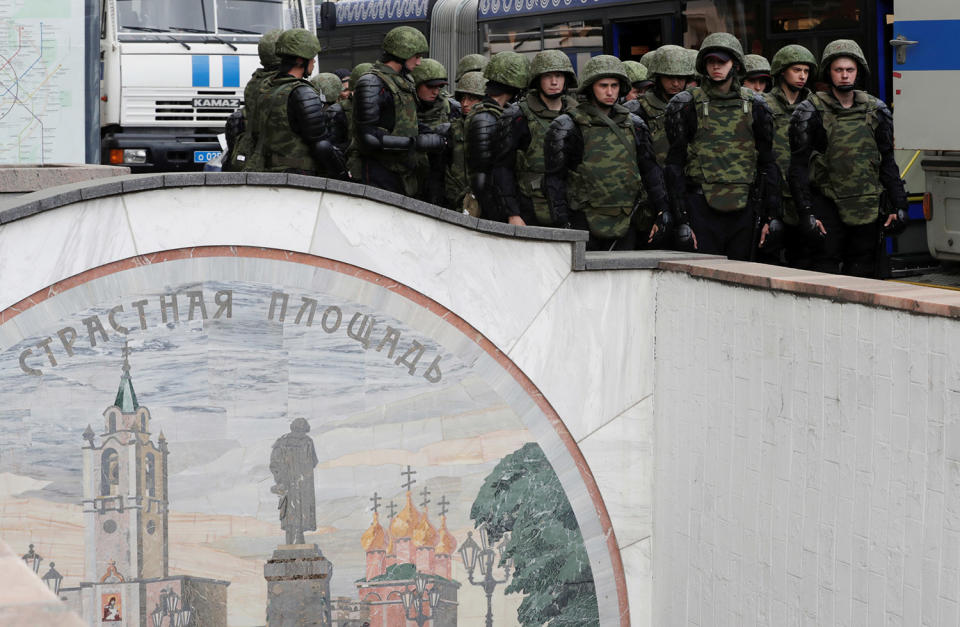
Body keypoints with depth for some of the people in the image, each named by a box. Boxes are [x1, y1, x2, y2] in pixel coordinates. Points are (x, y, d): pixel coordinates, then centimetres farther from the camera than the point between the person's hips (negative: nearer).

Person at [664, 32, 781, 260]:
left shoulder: (754, 106, 10)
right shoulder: (687, 106, 1)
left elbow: (767, 163, 13)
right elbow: (675, 164, 0)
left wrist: (771, 215, 7)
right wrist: (681, 219, -6)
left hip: (743, 207, 3)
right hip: (702, 207, -3)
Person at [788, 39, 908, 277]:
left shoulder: (876, 111, 10)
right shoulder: (810, 112, -2)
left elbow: (887, 163, 15)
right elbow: (798, 167, -3)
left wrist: (898, 205, 7)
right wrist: (806, 212, -10)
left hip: (868, 207, 3)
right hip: (828, 204, -3)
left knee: (863, 273, 5)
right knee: (827, 269, -6)